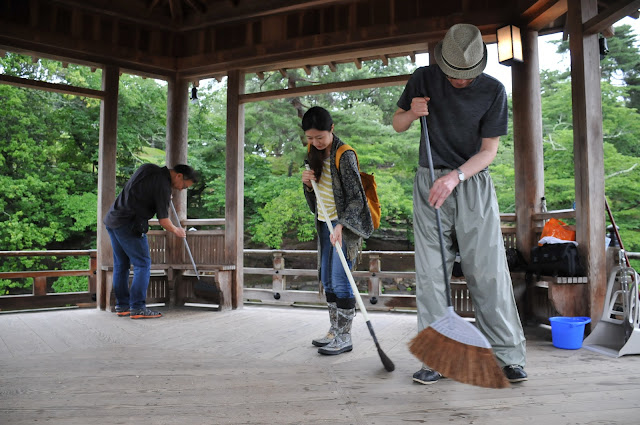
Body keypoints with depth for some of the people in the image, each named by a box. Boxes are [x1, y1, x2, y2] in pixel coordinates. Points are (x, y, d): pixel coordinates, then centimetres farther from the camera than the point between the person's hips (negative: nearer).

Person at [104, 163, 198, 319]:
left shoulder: (148, 168, 10)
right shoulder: (163, 187, -14)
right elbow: (163, 220, -10)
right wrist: (176, 231, 9)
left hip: (112, 219, 9)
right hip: (129, 224, -9)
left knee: (121, 265, 13)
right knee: (143, 264, -4)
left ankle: (122, 306, 19)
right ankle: (137, 308, -5)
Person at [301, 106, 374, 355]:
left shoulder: (345, 156, -14)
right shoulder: (316, 154, 10)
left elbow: (356, 198, -17)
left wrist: (341, 225, -28)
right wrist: (308, 183, -4)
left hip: (345, 225, -8)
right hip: (325, 223, 8)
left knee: (340, 280, -8)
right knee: (327, 280, 12)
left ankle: (344, 337, 1)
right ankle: (334, 331, 23)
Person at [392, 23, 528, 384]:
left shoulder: (494, 90, -2)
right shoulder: (424, 79, 2)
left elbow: (489, 149, -4)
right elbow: (397, 124, 12)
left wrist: (455, 176, -19)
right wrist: (413, 113, -10)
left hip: (473, 183, -1)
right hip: (431, 182, 1)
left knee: (488, 271, -4)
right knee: (431, 273, -2)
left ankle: (508, 357, 7)